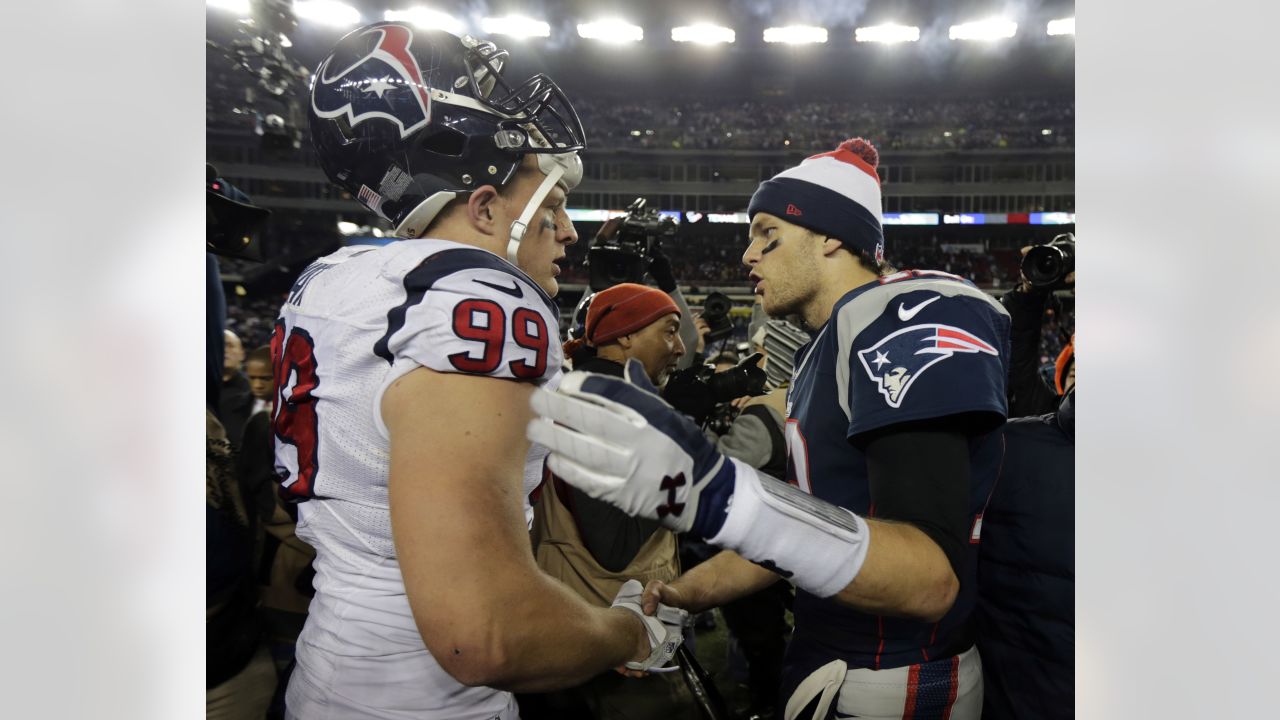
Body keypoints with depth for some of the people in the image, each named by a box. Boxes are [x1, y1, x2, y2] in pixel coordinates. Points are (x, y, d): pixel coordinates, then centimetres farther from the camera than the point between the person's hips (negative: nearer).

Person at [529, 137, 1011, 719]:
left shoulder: (908, 320, -20)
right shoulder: (822, 352, 9)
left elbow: (933, 579, -30)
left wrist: (717, 495, -43)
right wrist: (677, 596, 8)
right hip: (830, 664, 8)